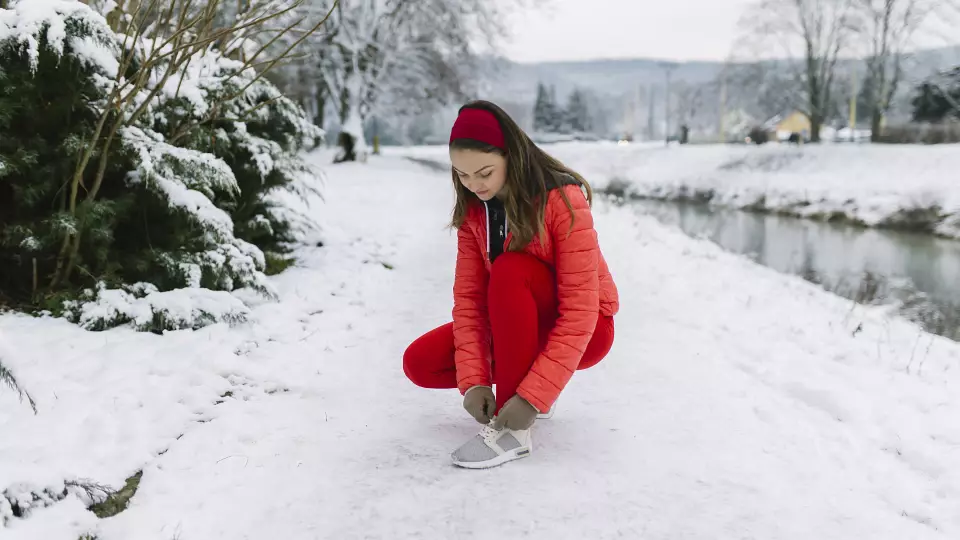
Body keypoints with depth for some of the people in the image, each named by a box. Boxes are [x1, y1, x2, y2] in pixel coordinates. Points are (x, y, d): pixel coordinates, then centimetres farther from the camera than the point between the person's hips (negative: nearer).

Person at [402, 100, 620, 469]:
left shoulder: (563, 200, -26)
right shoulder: (473, 209, -8)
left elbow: (580, 308, -30)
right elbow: (469, 295, -11)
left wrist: (535, 396, -35)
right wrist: (473, 380, -24)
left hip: (581, 331, -5)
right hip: (517, 327, 6)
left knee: (509, 271, -35)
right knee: (419, 364, -11)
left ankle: (514, 431, -28)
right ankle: (527, 380, 6)